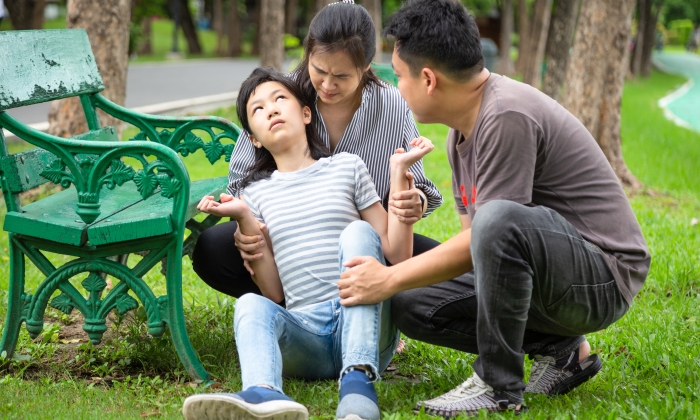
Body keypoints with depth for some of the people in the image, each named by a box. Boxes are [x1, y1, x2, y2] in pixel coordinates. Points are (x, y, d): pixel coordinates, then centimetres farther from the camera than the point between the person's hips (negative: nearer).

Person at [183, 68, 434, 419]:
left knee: (357, 232, -22)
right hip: (305, 332, 1)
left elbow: (397, 256, 5)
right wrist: (245, 220, 1)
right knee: (250, 305, -28)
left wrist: (398, 173, 0)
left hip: (361, 325, 0)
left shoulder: (347, 168, 13)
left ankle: (358, 379, -40)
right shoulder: (256, 193, 17)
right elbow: (273, 294, 9)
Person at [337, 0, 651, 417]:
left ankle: (499, 385, -20)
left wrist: (390, 278, -12)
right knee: (412, 305, 2)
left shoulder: (507, 117, -22)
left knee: (500, 220, -37)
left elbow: (481, 238, -21)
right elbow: (473, 237, 11)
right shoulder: (462, 131, 9)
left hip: (603, 277, -10)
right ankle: (559, 348, 6)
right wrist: (394, 279, 2)